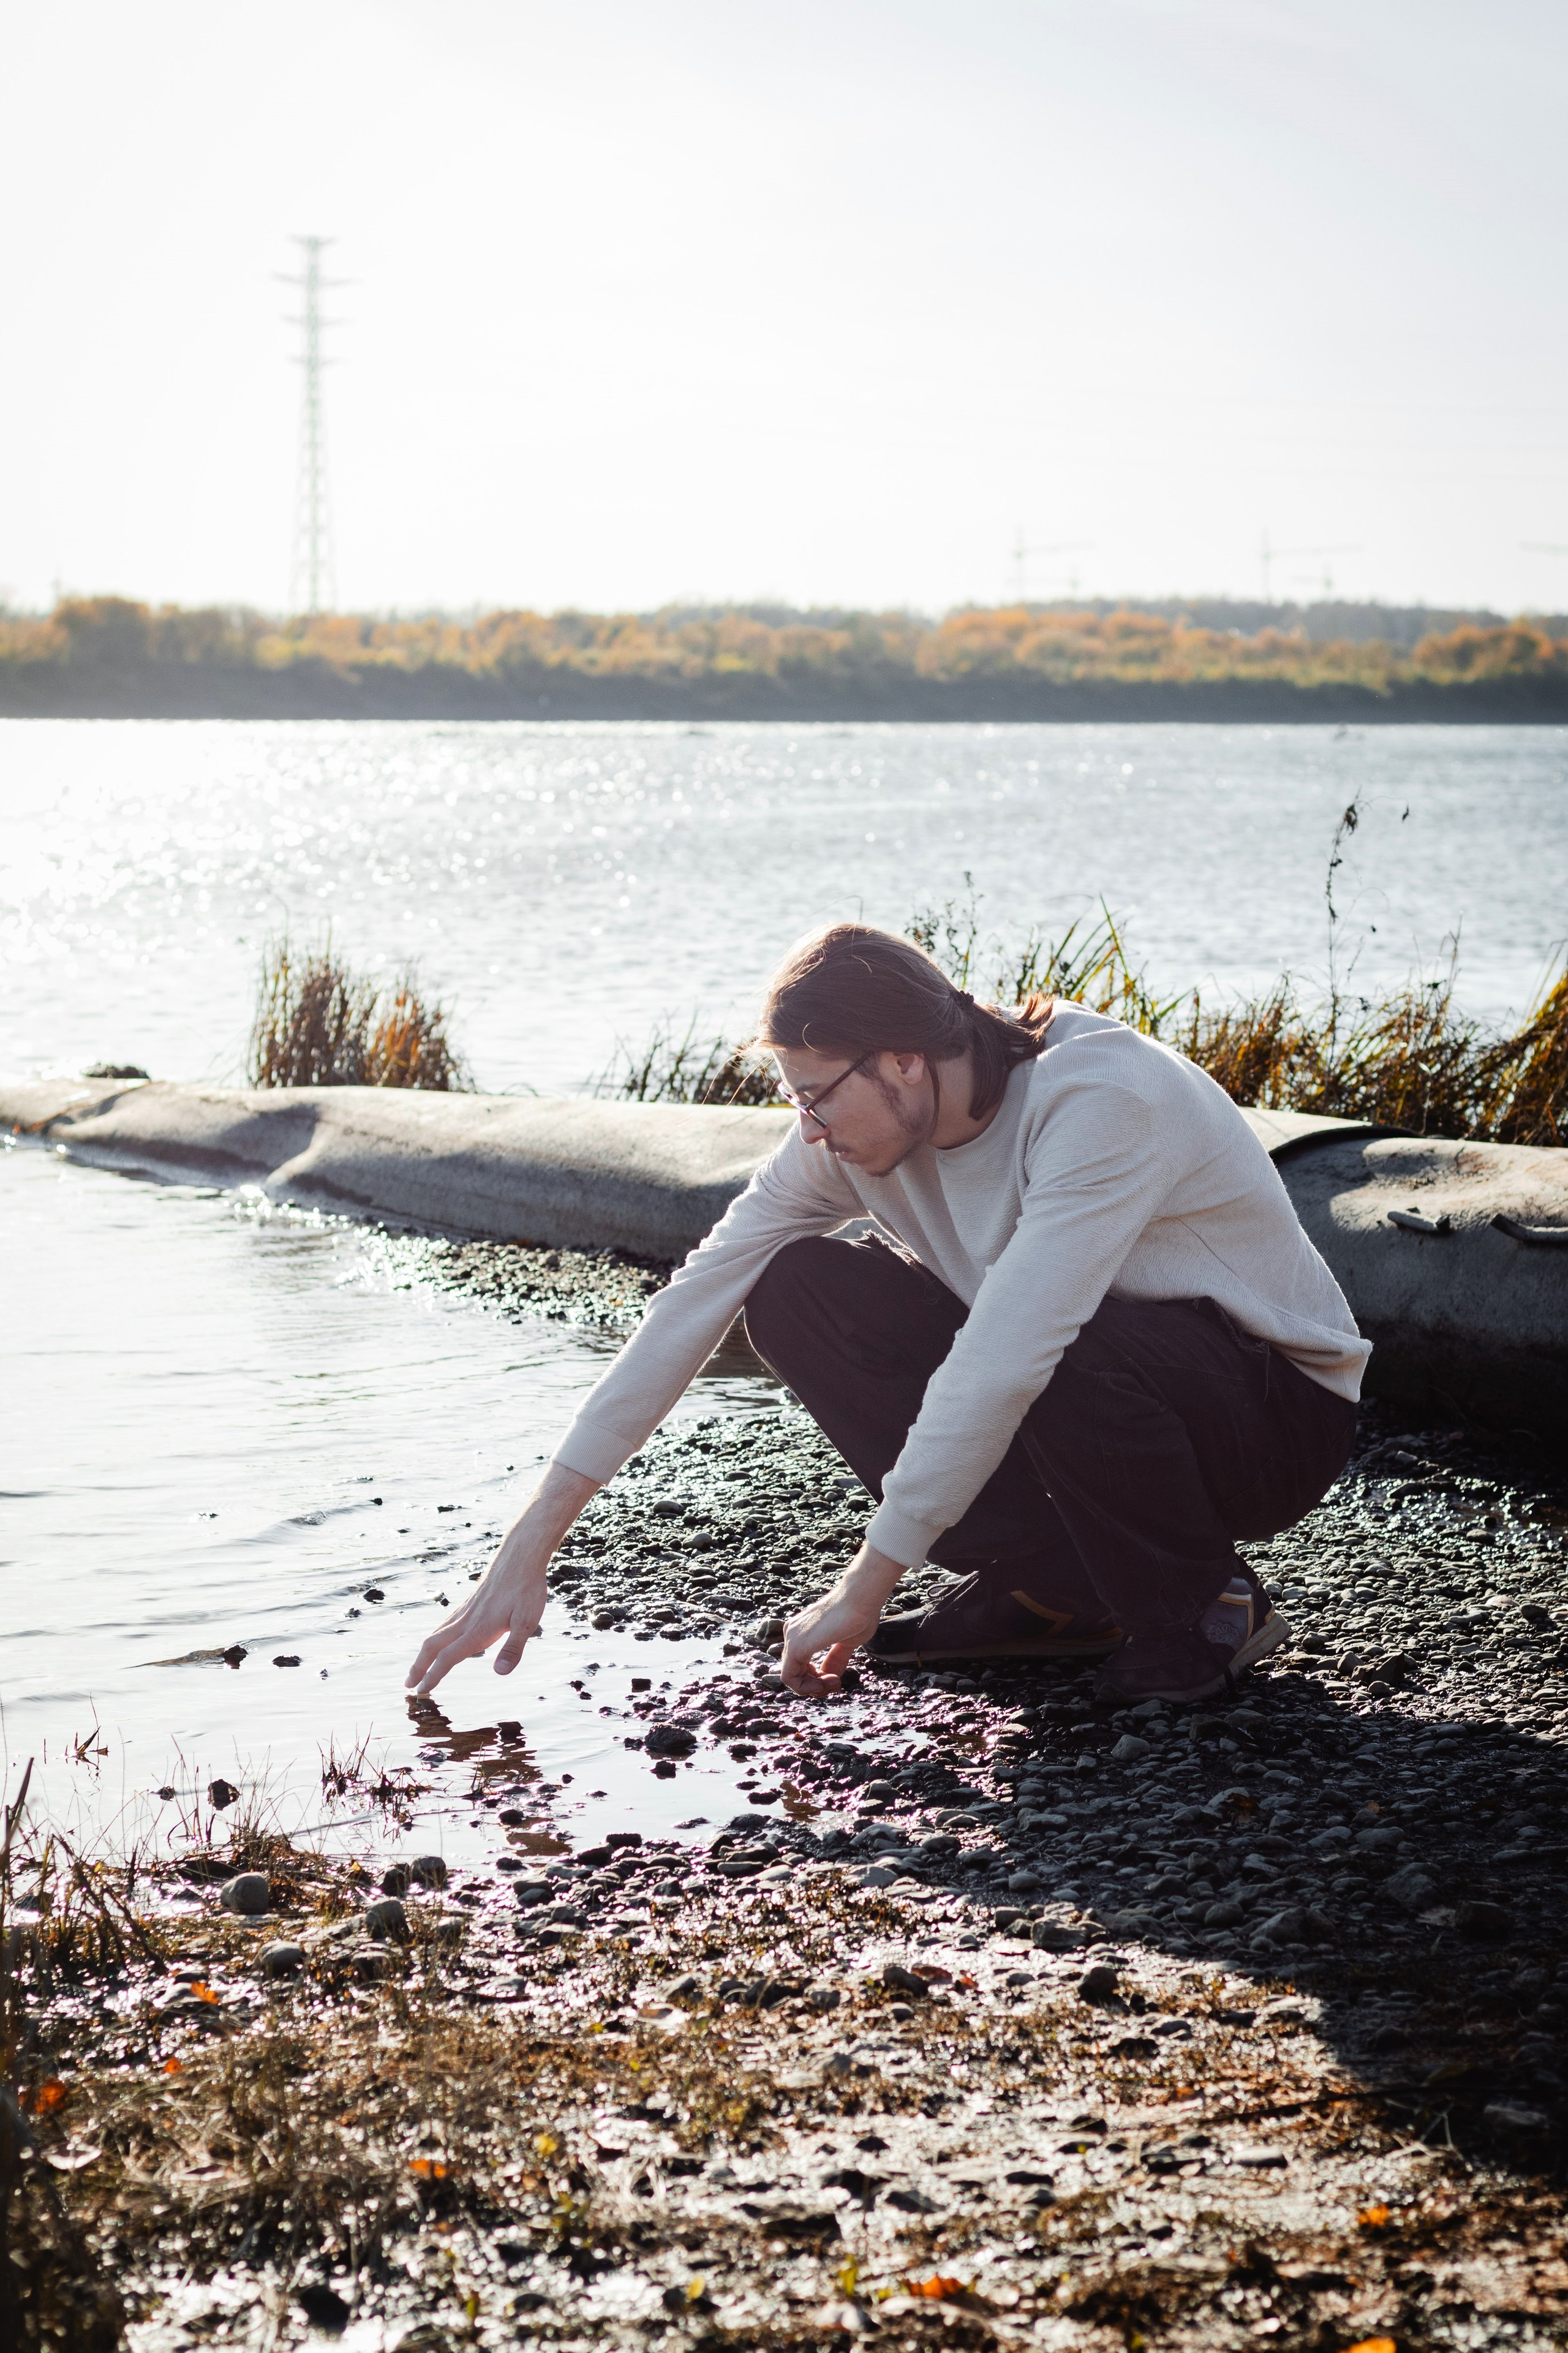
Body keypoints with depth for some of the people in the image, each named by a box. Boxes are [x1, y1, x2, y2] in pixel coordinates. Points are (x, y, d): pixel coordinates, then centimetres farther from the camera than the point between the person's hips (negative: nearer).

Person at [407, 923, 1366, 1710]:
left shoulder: (1101, 1098, -31)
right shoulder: (856, 1127, -10)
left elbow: (1005, 1359, -36)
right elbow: (696, 1302, -10)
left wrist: (865, 1588, -31)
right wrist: (530, 1549, -13)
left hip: (1281, 1410, -6)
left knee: (1078, 1356, -40)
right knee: (799, 1289, -11)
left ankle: (1203, 1609, -10)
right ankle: (1048, 1588, -3)